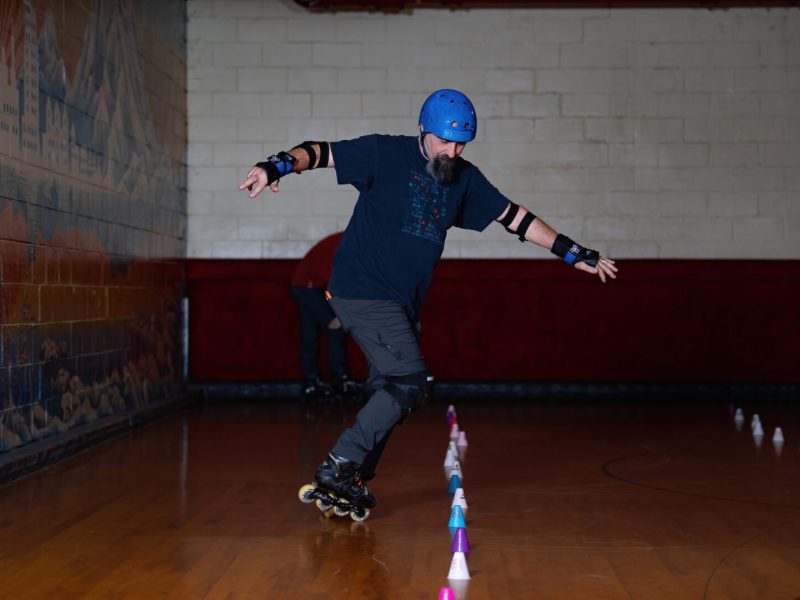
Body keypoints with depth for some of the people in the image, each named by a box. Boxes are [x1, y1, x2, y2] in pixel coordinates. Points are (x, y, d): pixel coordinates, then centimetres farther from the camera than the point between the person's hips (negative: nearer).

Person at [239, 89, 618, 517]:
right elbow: (319, 153, -10)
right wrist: (277, 166, -31)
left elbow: (514, 217, 15)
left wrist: (575, 254, 14)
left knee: (393, 390, 6)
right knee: (411, 382, -14)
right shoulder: (386, 153, -6)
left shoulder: (465, 179, 11)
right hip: (362, 291, -7)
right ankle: (338, 467, -9)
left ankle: (349, 482, 14)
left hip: (400, 302, 7)